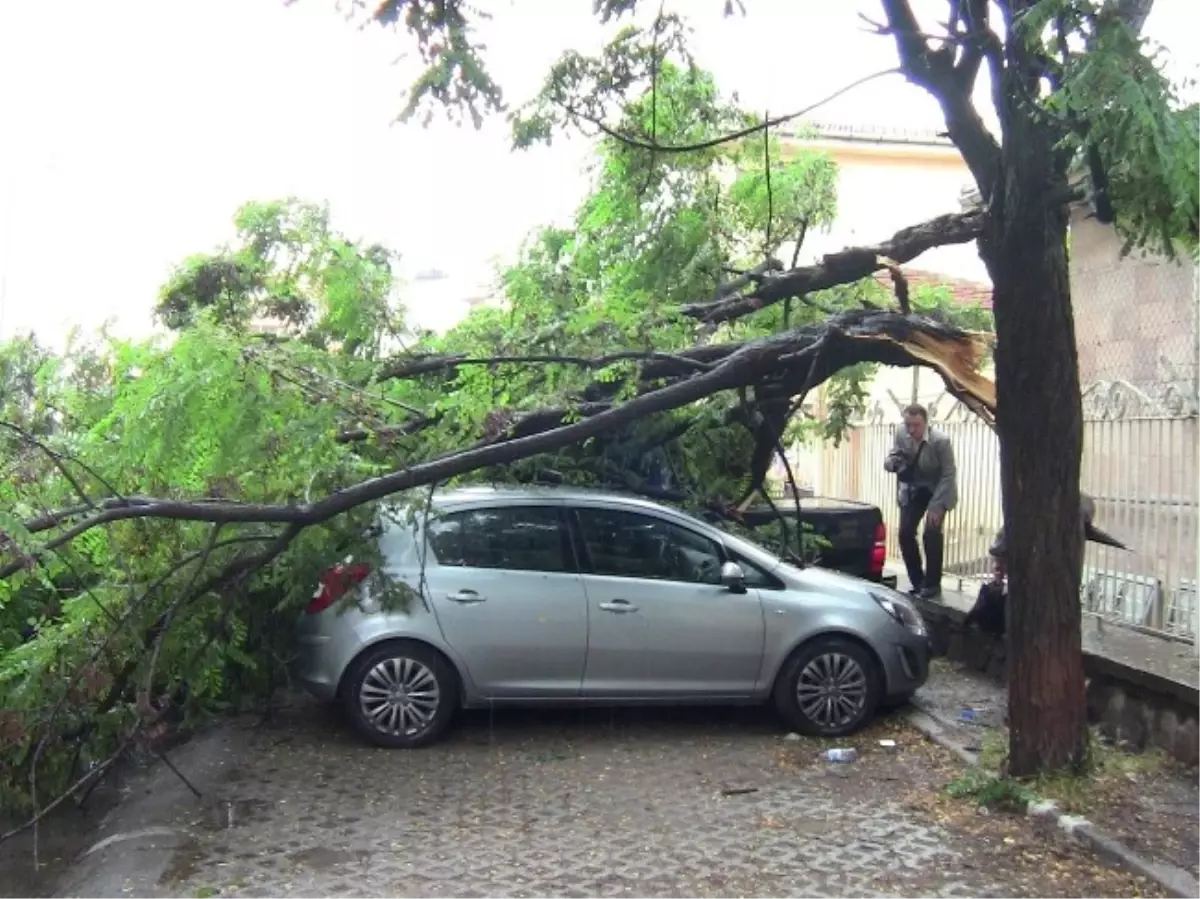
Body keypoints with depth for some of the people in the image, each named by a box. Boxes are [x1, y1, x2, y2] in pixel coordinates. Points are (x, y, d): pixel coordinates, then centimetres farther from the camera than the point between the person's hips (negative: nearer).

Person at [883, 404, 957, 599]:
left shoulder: (941, 441, -27)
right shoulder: (901, 433, -14)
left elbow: (949, 475, -23)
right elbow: (889, 462, -3)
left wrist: (936, 506, -28)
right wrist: (893, 462, -29)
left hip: (937, 490, -4)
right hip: (912, 490, 4)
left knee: (931, 534, -17)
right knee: (905, 533, -4)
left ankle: (932, 584, -2)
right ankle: (917, 581, 12)